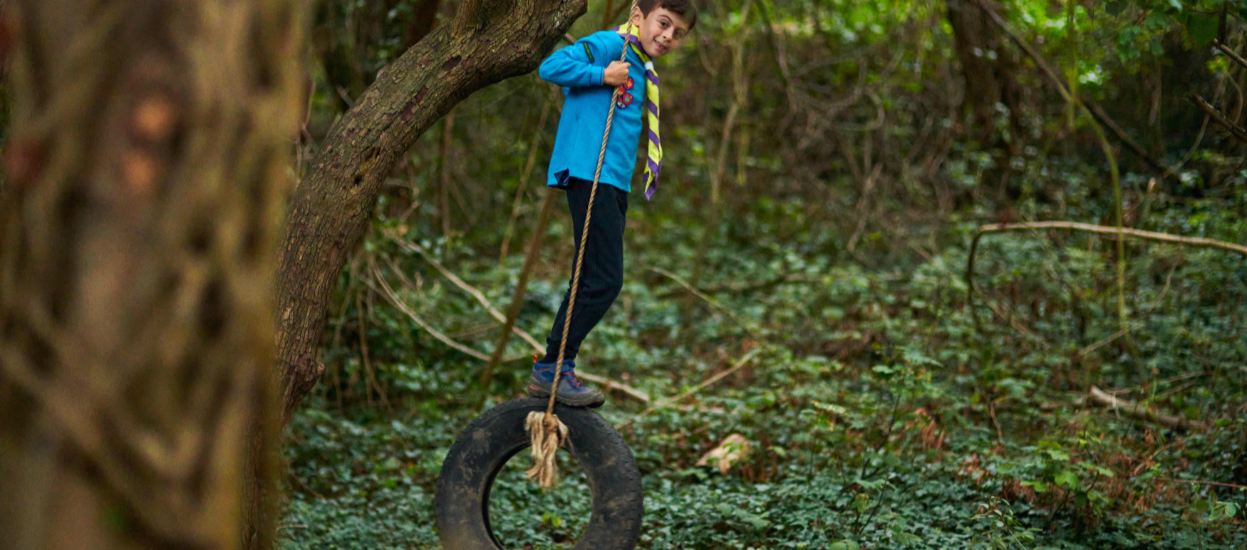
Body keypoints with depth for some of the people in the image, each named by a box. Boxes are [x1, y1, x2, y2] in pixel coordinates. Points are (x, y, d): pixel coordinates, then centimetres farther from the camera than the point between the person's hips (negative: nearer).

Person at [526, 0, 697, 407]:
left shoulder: (642, 72, 20)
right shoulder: (609, 45, -7)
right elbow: (551, 67, -17)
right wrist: (602, 76, -19)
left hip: (614, 183, 10)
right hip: (589, 175, -10)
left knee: (593, 283, 11)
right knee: (604, 280, -14)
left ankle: (551, 371, 18)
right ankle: (552, 369, -7)